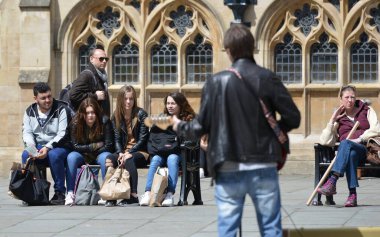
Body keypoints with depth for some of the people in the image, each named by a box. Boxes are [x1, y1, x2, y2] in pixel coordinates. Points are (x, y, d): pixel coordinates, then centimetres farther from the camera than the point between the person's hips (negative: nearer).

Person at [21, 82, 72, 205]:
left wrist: (47, 148, -26)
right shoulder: (30, 111, 8)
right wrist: (31, 147, -18)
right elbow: (27, 132, 4)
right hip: (38, 147, 4)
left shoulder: (61, 109, -7)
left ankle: (60, 192, -23)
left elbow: (63, 135, -14)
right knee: (25, 155, -27)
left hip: (58, 146, -4)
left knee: (54, 155, -37)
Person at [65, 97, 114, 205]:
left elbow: (108, 146, -12)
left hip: (99, 154, -1)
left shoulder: (104, 121, -13)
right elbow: (75, 146, -9)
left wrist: (90, 153, -13)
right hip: (82, 156, 1)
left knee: (105, 157, -34)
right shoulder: (75, 123, -10)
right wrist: (95, 146, -15)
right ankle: (70, 193, -30)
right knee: (71, 157, -29)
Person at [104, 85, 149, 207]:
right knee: (109, 159, -27)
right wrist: (120, 153, -14)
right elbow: (117, 139, 7)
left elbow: (142, 139, -8)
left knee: (129, 159, -37)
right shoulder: (116, 116, 8)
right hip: (123, 151, 4)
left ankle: (133, 195, -37)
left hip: (140, 151, -4)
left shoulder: (141, 114, -4)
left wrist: (128, 153, -19)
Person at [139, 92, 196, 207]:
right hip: (160, 153, 3)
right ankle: (148, 192, -41)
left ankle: (170, 194, -44)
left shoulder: (189, 119, 6)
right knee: (155, 160, -29)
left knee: (172, 159, -34)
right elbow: (152, 139, 12)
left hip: (178, 154, -3)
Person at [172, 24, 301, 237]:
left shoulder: (216, 82, -3)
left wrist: (180, 127, 18)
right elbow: (293, 117, -3)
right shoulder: (267, 78, -1)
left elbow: (202, 126, -3)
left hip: (229, 169, -1)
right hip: (263, 167, 1)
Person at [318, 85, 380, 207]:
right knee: (351, 155, -39)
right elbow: (325, 141, 11)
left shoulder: (366, 111, 19)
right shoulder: (339, 118, 23)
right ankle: (352, 194, -49)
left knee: (345, 144, -36)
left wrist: (360, 139, -11)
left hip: (367, 149, -2)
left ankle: (332, 182, -53)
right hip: (349, 151, 2)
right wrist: (332, 120, 6)